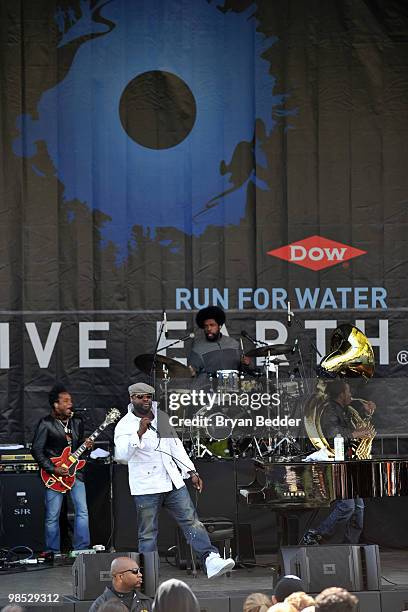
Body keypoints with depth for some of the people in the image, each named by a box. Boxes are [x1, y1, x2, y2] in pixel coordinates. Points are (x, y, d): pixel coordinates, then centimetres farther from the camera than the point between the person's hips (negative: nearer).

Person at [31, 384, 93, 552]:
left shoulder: (77, 422, 11)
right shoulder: (46, 424, -8)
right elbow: (36, 450, -9)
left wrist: (86, 445, -1)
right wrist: (53, 469, -15)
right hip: (54, 475, -5)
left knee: (82, 511, -4)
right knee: (52, 516, 0)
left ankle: (81, 549, 3)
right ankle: (53, 552, 10)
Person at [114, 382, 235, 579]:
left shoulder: (161, 417, 11)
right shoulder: (125, 425, -7)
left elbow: (175, 445, 18)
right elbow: (122, 455, -23)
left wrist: (191, 472, 14)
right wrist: (139, 433, -34)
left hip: (173, 481, 5)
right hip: (146, 487, -5)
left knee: (192, 522, -4)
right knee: (148, 534, 1)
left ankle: (211, 560, -10)